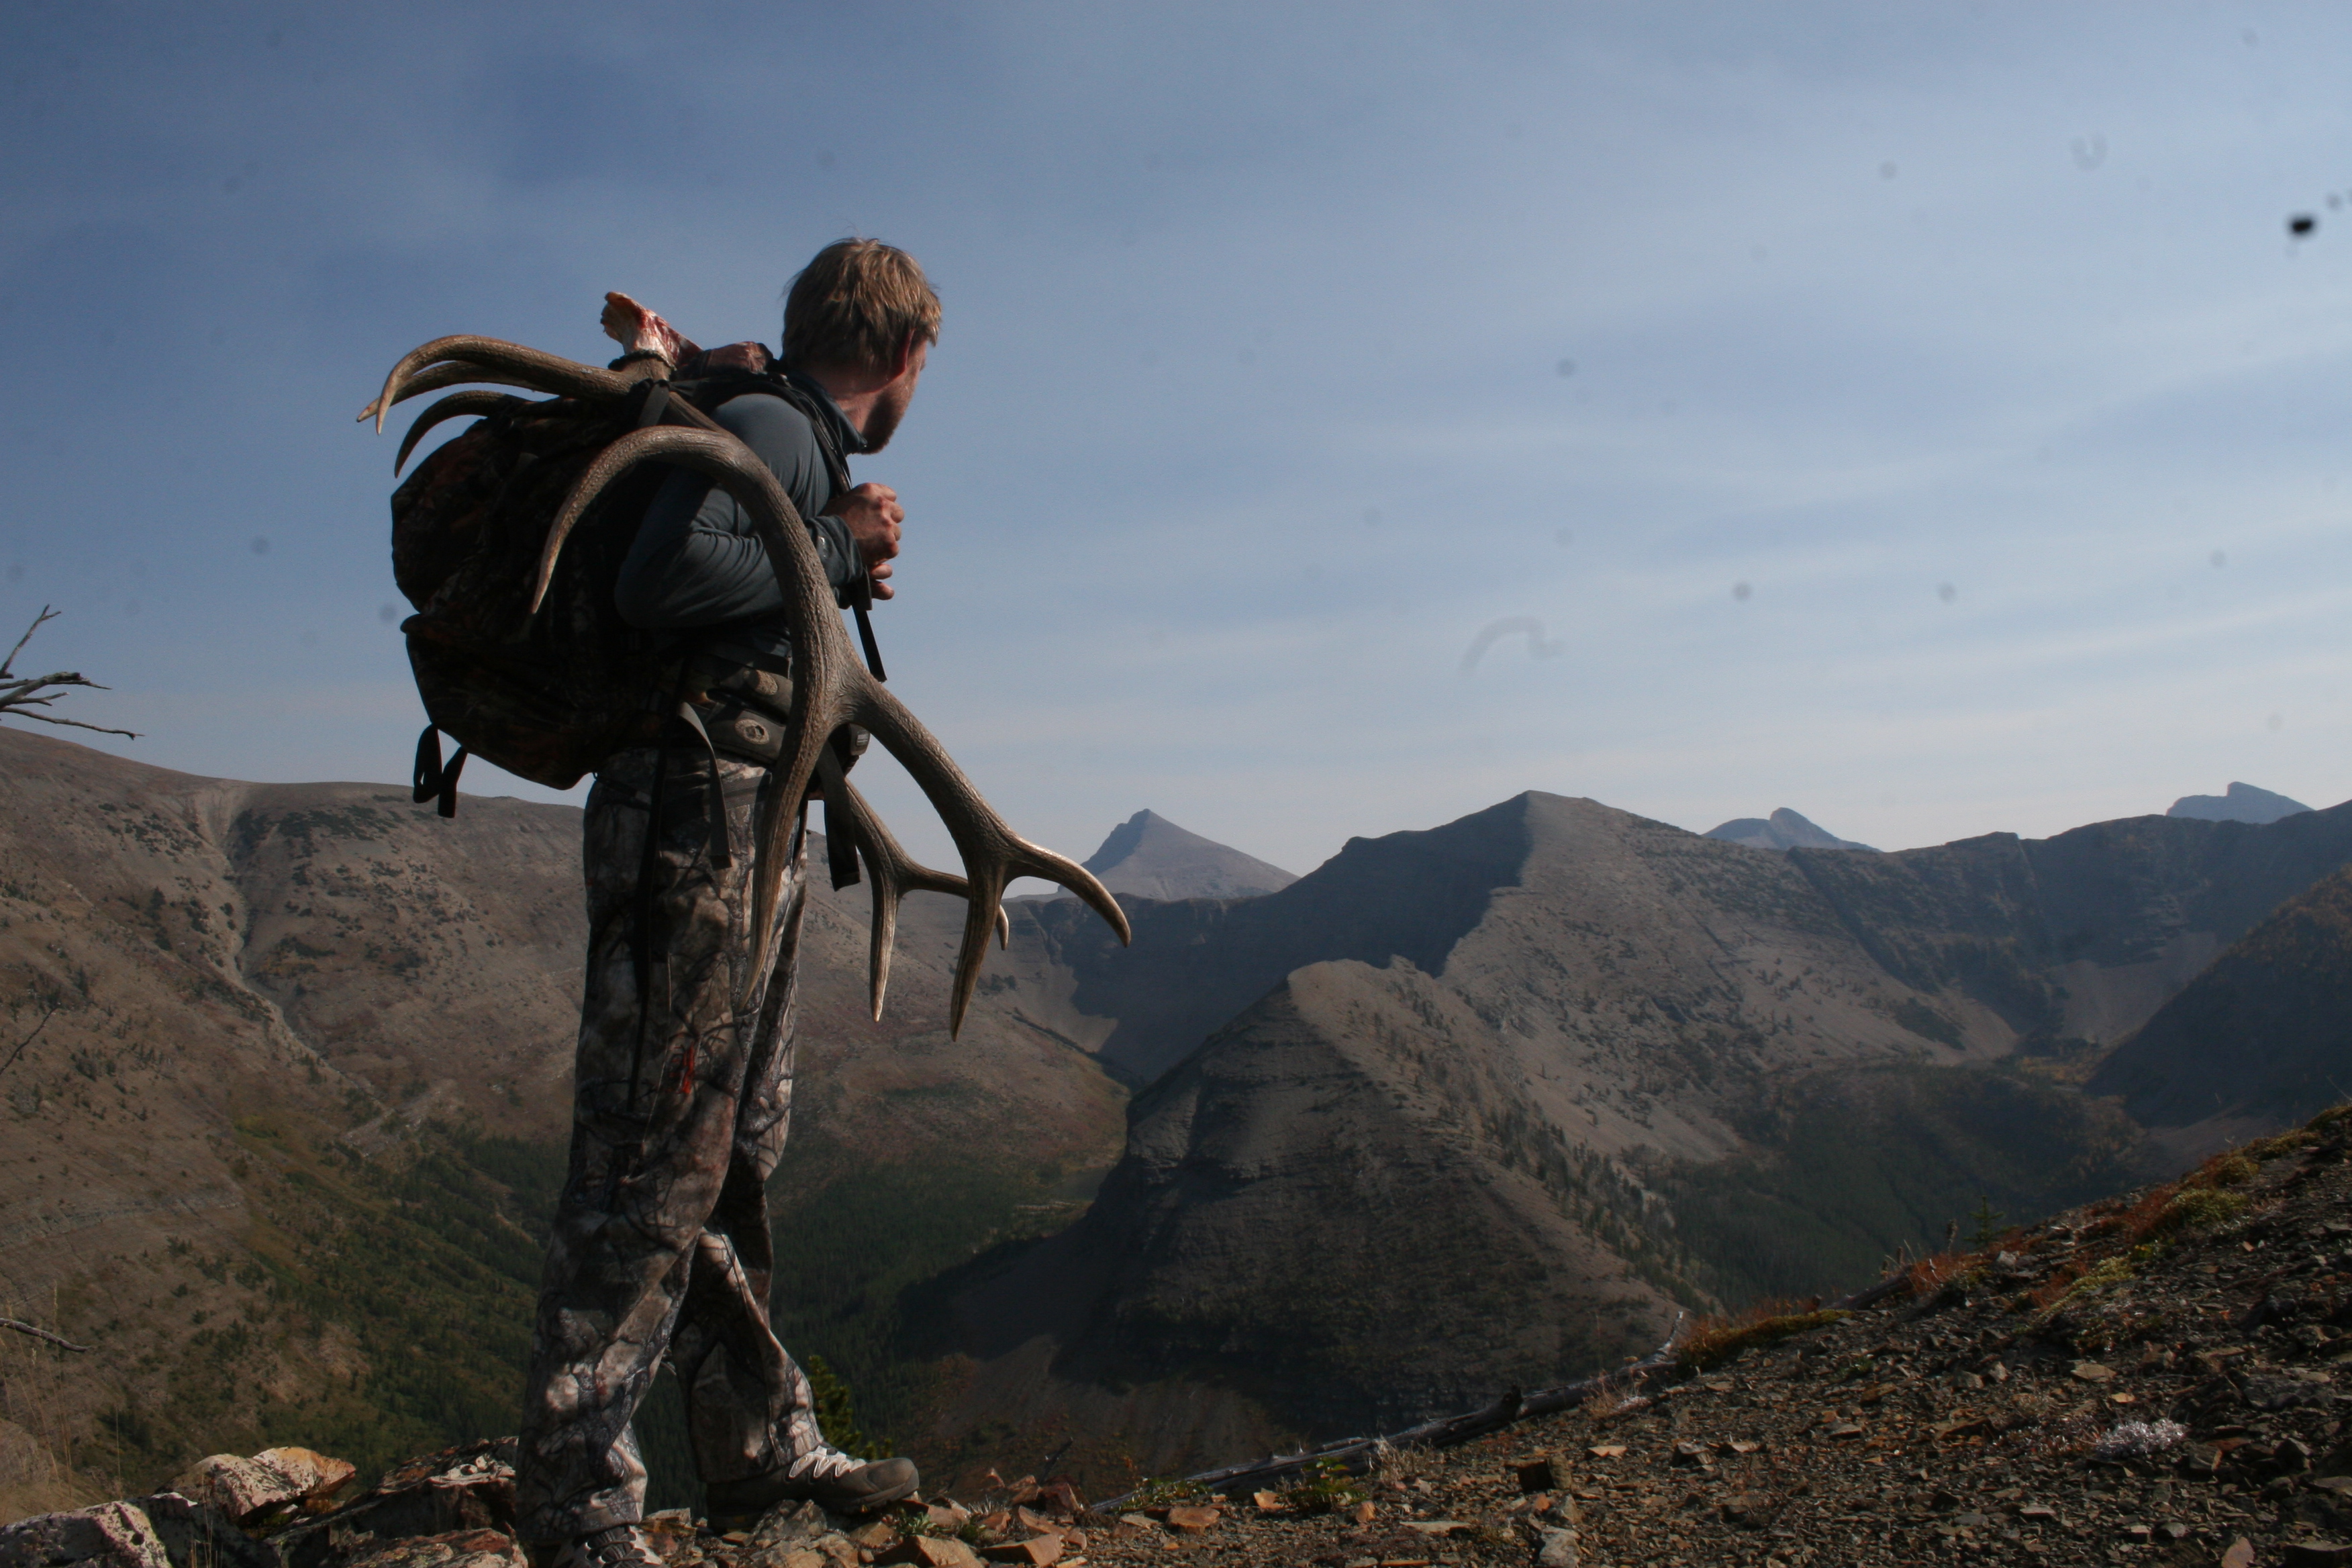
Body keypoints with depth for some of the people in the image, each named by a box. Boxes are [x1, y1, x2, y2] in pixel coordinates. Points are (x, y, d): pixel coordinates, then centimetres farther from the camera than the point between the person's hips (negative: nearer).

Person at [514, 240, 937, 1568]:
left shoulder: (803, 447, 20)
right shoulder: (771, 427, -9)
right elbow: (662, 579, -25)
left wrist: (843, 562, 9)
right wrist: (837, 548, -13)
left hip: (757, 833, 10)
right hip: (699, 817, -10)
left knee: (735, 1155, 14)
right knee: (653, 1161, -6)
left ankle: (764, 1446, 25)